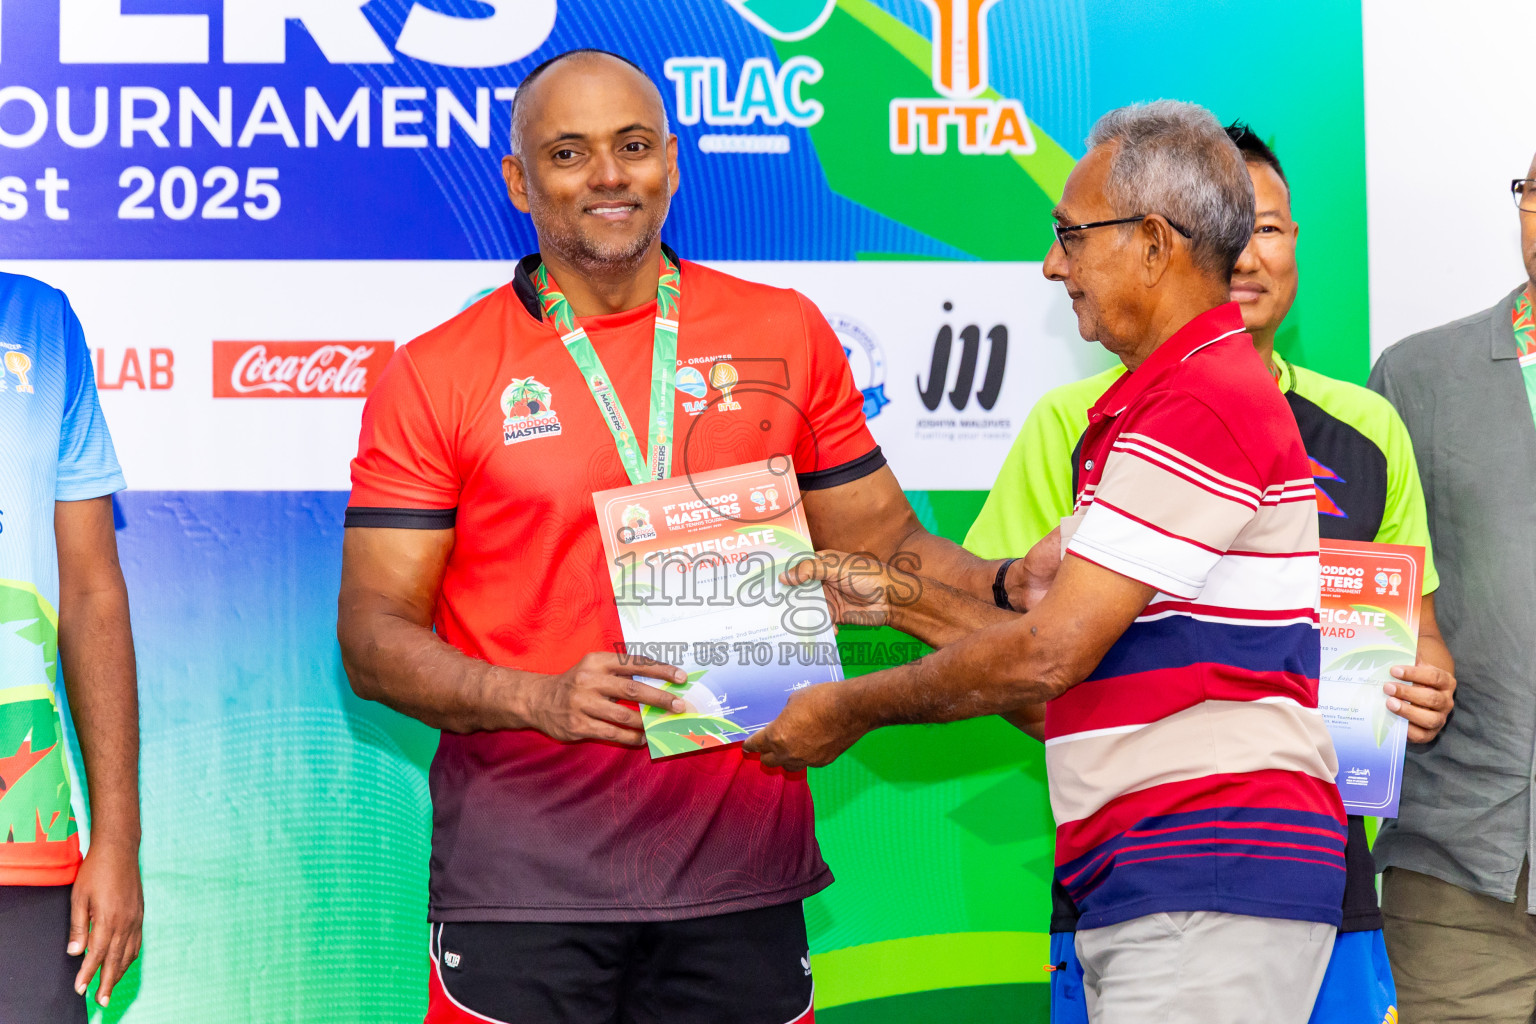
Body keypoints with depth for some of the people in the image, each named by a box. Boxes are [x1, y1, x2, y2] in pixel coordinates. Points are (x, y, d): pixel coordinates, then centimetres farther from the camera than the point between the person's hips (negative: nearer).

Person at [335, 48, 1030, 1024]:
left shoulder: (786, 334, 10)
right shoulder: (434, 377, 3)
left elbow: (883, 545, 14)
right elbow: (375, 635, -1)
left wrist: (1008, 582, -6)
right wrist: (540, 698, -18)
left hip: (738, 865, 2)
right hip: (523, 872, -2)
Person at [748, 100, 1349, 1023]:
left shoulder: (1202, 404, -13)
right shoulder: (1150, 406, 22)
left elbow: (1047, 656, -15)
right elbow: (1085, 656, 22)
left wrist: (850, 709, -3)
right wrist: (899, 598, 19)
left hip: (1209, 884, -10)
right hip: (1139, 883, 10)